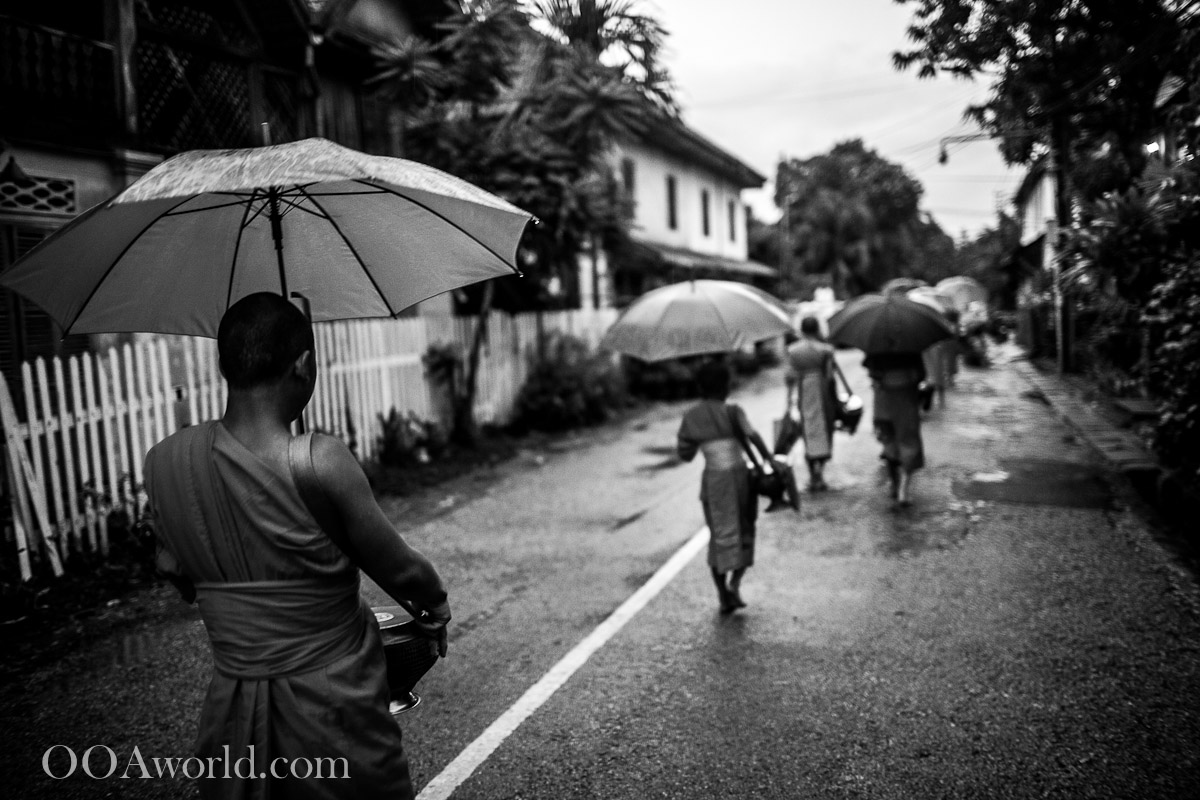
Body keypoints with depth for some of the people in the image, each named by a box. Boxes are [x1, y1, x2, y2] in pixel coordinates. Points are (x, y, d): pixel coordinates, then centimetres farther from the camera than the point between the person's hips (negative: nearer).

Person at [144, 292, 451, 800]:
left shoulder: (162, 463, -8)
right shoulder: (323, 463, -23)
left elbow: (173, 569, 8)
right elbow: (399, 570, -13)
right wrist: (435, 607, 8)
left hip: (231, 710, 5)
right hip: (333, 709, -4)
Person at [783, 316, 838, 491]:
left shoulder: (792, 350, -1)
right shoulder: (825, 350, -8)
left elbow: (790, 377, -1)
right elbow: (829, 377, -8)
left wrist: (788, 399, 6)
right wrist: (837, 400, 1)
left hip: (803, 397, 3)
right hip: (822, 396, -2)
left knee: (809, 434, 11)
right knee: (823, 432, 8)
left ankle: (813, 477, 11)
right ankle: (819, 471, -9)